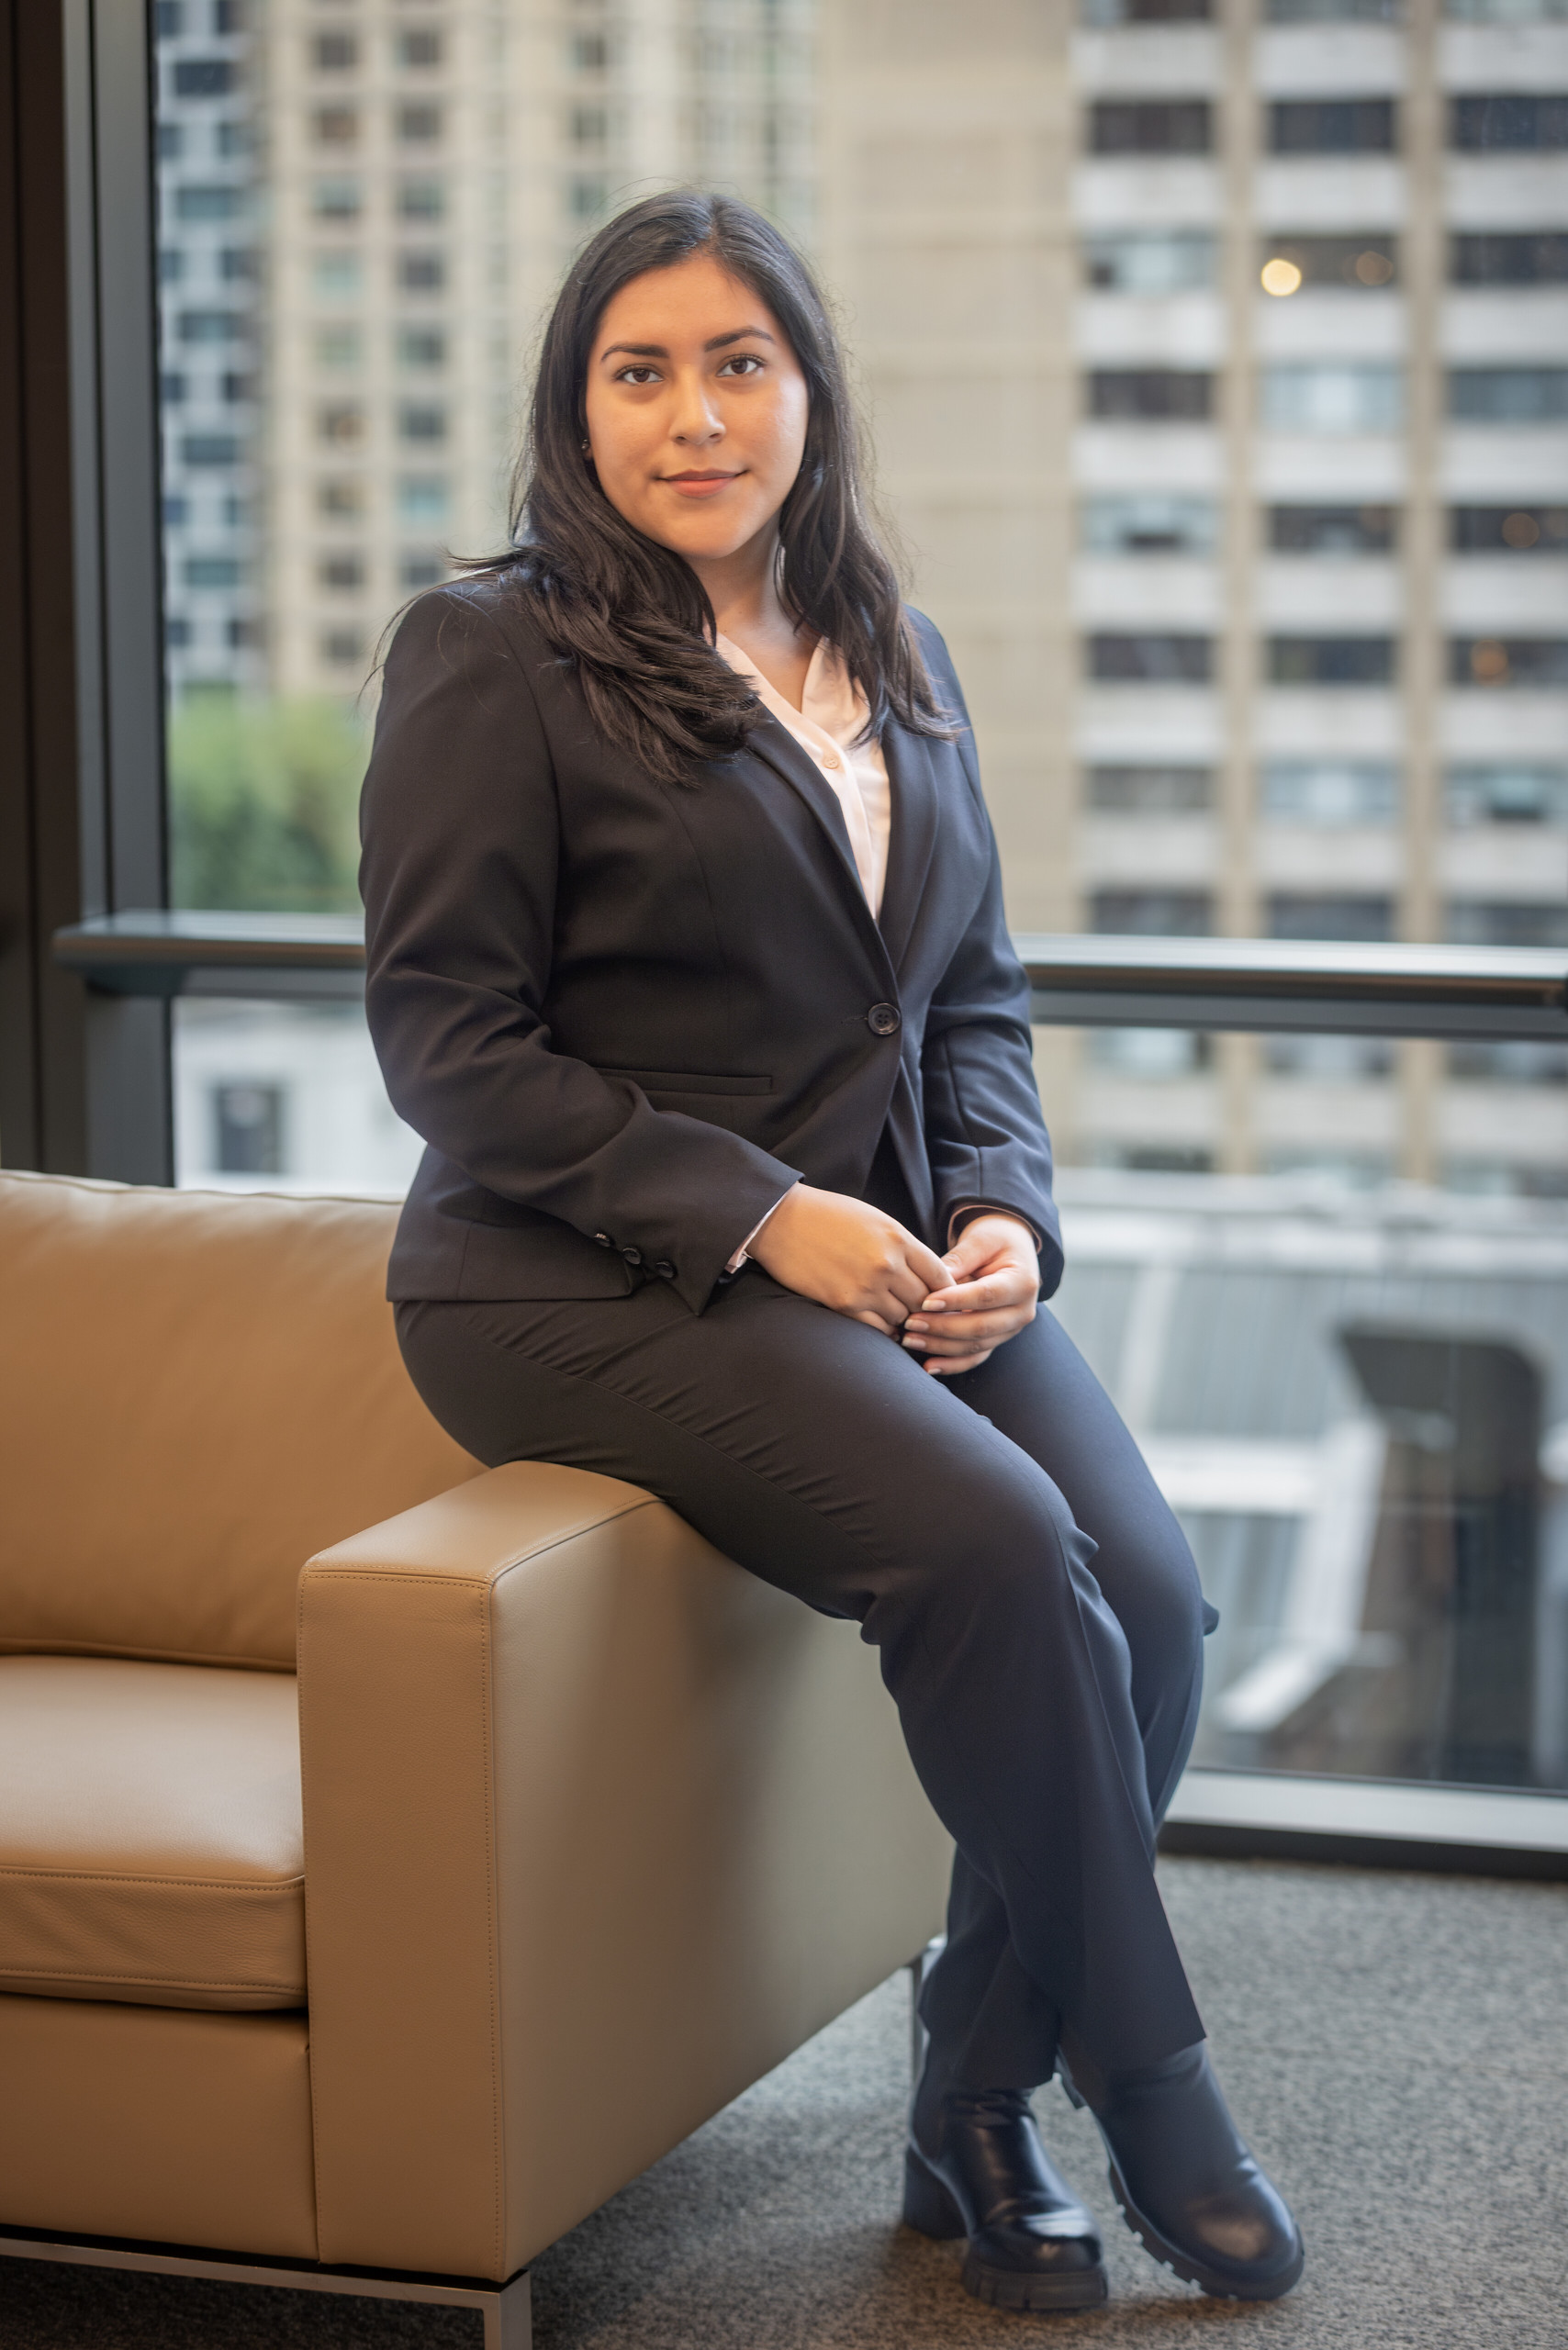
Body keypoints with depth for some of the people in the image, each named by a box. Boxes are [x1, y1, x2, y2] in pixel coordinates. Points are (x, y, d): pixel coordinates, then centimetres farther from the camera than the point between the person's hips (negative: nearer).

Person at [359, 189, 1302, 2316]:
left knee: (1148, 1586, -20)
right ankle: (1154, 2097, -9)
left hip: (897, 1253, 6)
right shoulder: (497, 657, -3)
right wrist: (761, 1217, -16)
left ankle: (982, 2113, -1)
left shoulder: (901, 663, 16)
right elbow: (447, 1039, -8)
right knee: (1003, 1551, -28)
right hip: (597, 1283, -6)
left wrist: (1002, 1214, -1)